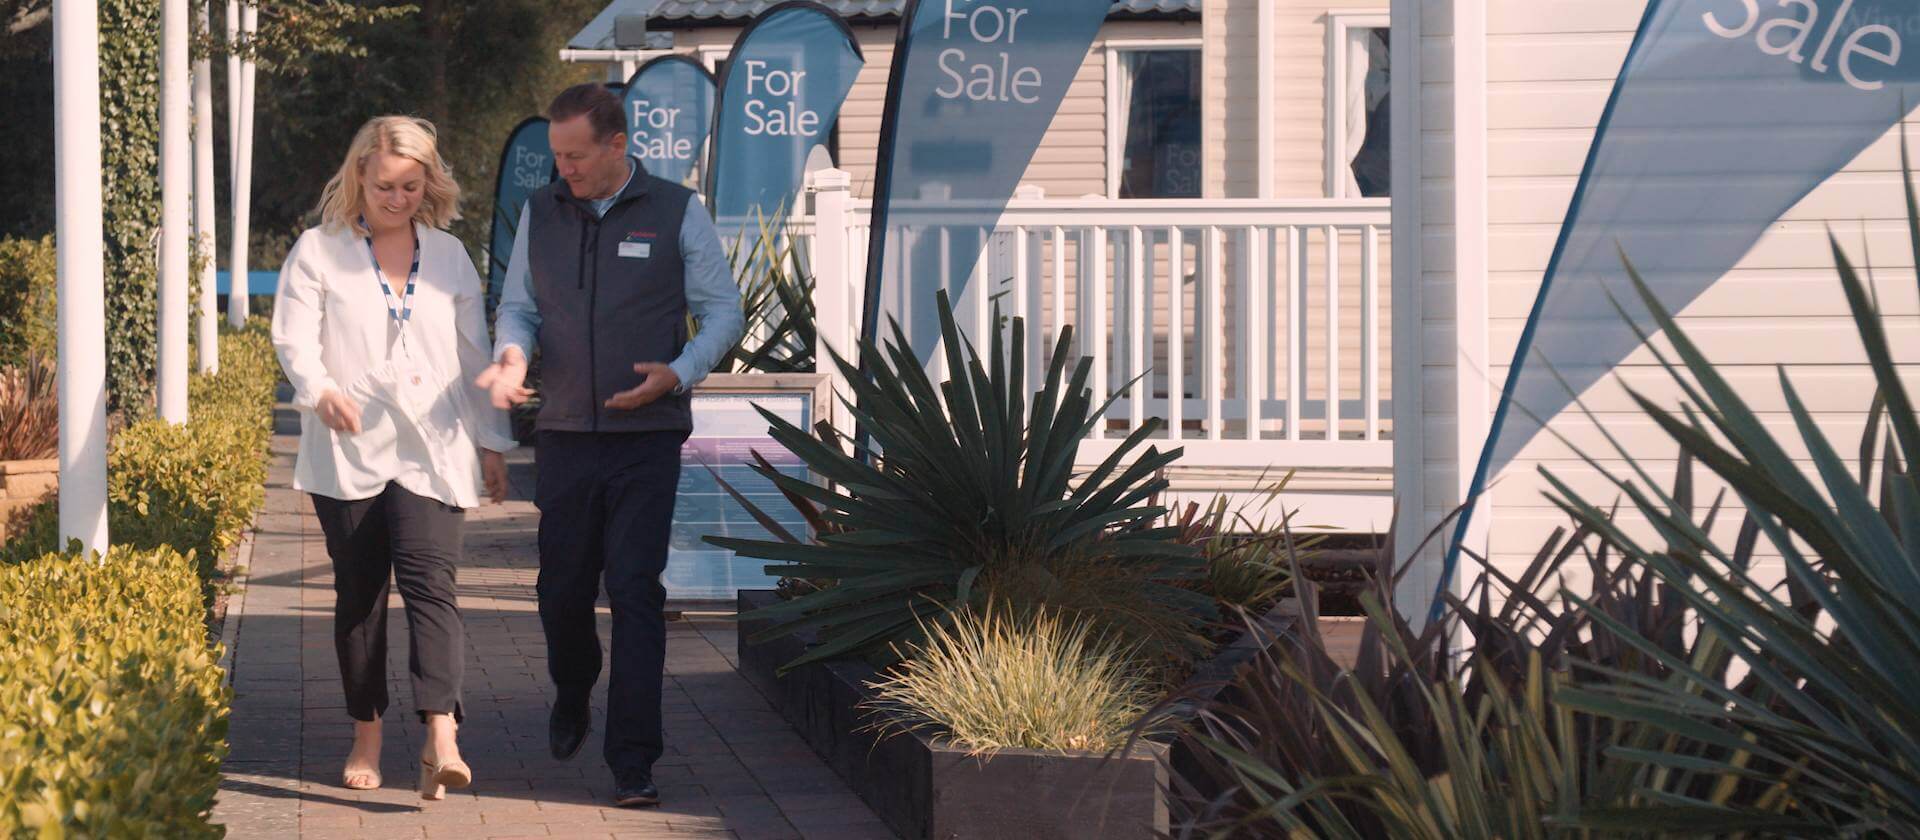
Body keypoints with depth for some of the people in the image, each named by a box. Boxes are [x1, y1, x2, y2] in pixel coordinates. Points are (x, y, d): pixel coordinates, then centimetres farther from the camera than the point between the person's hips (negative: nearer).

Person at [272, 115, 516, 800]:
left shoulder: (449, 255, 13)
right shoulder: (319, 251, 5)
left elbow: (475, 356, 17)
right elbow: (294, 334, -5)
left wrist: (493, 442, 16)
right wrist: (320, 389, -25)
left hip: (430, 452, 0)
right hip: (347, 453, 0)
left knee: (430, 582, -15)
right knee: (358, 594, 6)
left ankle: (441, 742, -26)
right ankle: (366, 738, 17)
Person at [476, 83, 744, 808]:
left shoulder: (676, 212, -1)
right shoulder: (540, 213, 7)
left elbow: (723, 312, 3)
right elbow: (517, 306, 13)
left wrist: (679, 373, -15)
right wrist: (512, 356, -10)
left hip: (647, 437, -3)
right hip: (565, 435, 3)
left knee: (635, 591, -8)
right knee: (562, 587, 9)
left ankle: (633, 764, -6)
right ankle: (572, 699, 40)